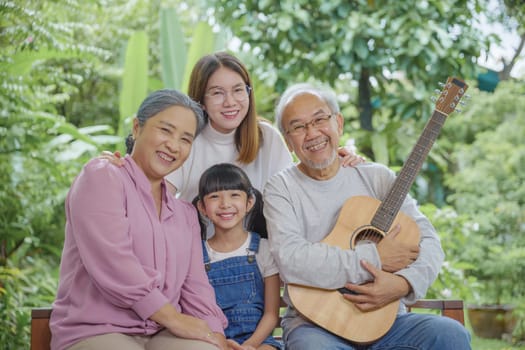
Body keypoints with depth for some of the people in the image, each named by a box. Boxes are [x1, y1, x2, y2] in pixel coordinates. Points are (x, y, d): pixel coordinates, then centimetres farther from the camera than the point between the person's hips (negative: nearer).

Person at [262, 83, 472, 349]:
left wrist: (404, 283, -18)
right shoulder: (281, 188, 0)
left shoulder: (377, 177, 9)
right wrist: (375, 258, -16)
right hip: (314, 323, -3)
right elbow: (290, 260, -17)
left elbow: (427, 239, 4)